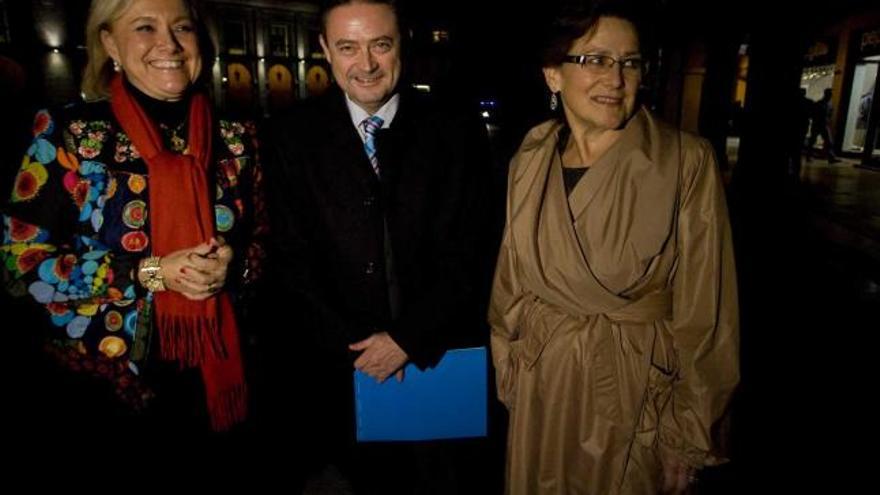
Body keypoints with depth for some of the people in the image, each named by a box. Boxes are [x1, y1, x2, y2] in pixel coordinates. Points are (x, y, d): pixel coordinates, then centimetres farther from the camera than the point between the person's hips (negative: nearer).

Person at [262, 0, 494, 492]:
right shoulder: (292, 137, -4)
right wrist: (353, 344, -10)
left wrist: (408, 338, -12)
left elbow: (466, 251, -6)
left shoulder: (456, 131, -6)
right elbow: (292, 259, -4)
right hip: (339, 362, 1)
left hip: (439, 356, 0)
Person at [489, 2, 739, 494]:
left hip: (638, 385, -3)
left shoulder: (687, 162, -15)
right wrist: (508, 365, 11)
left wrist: (688, 438, -7)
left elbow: (703, 313, -11)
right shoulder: (530, 161, -3)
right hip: (542, 380, 4)